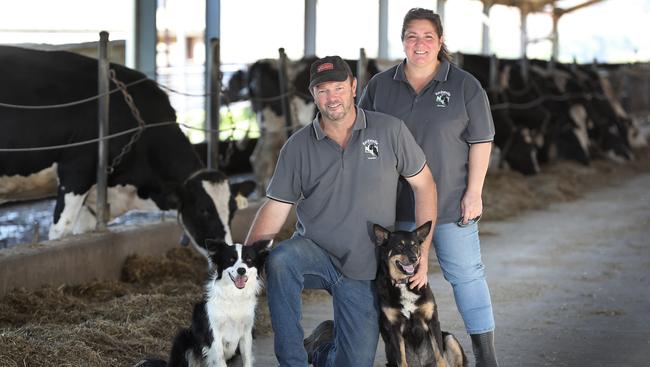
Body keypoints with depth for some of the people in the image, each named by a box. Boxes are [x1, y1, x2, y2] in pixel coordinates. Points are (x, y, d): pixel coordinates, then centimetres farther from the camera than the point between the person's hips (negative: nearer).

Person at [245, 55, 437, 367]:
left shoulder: (389, 131, -5)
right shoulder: (298, 146, -4)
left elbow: (423, 185, 1)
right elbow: (275, 209, -4)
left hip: (363, 272, 0)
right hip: (313, 251, 0)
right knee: (279, 261, -36)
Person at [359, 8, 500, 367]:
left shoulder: (464, 86, -3)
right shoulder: (379, 86, 5)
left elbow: (481, 142, -4)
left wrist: (473, 193, -10)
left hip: (451, 203, -3)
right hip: (397, 205, 3)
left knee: (466, 274, 0)